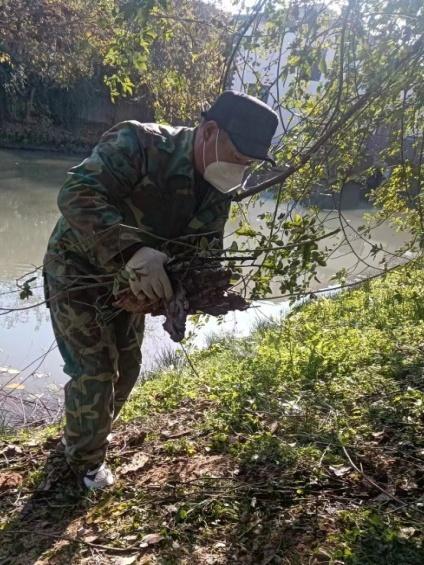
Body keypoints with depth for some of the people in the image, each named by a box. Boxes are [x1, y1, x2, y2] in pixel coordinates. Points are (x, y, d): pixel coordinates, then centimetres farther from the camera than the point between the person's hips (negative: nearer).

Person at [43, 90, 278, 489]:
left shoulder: (217, 190, -7)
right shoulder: (140, 144, -29)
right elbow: (77, 193, -40)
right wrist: (131, 250, -53)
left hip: (127, 279, 7)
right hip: (78, 273, -7)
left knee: (126, 368, 17)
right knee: (95, 374, -2)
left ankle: (91, 433, 46)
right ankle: (85, 459, 26)